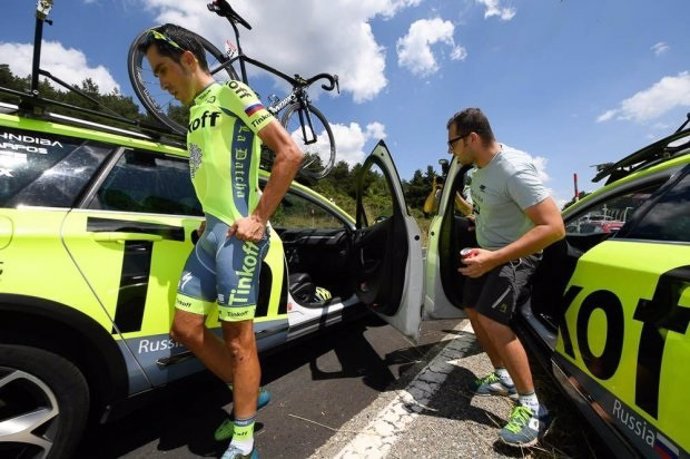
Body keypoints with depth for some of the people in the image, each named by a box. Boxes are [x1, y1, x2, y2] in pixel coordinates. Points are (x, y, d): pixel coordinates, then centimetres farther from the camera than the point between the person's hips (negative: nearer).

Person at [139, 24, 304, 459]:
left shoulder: (231, 92, -3)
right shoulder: (196, 110, 22)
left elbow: (291, 153, -15)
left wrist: (258, 218, -16)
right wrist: (209, 218, 12)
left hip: (236, 233, -9)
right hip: (210, 231, 9)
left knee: (238, 339, 0)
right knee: (186, 329, 11)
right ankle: (251, 393, 30)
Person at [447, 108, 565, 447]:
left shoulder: (514, 169, -27)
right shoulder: (480, 169, 1)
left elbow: (553, 227, -33)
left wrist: (493, 258, -39)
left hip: (515, 255, -9)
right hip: (487, 252, 9)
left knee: (491, 320, -20)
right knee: (473, 310, 11)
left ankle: (532, 407, -2)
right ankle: (503, 378, 29)